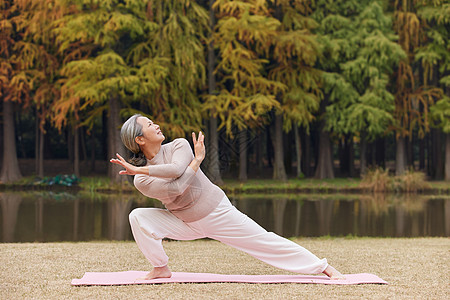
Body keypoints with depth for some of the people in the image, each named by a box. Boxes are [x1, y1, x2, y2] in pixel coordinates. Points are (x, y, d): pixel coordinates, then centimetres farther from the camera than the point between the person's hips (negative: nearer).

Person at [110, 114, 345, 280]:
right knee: (138, 217, -18)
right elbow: (175, 188, -26)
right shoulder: (142, 181, -12)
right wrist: (197, 160, -21)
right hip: (184, 223, 1)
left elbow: (176, 169, -33)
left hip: (217, 213, -1)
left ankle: (323, 267, 4)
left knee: (265, 242, -5)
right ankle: (160, 269, -4)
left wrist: (140, 169, -28)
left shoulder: (179, 146, -11)